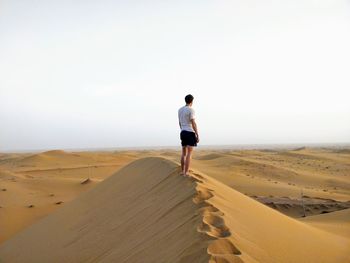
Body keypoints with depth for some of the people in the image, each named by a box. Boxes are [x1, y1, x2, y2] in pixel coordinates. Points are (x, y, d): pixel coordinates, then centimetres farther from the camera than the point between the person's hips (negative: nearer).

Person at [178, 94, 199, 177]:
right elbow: (193, 123, -17)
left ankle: (182, 171, 18)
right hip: (190, 133, -8)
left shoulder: (180, 109, 11)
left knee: (184, 153, 14)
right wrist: (197, 135, -14)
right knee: (189, 153, -7)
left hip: (183, 133, 8)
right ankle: (186, 173, -10)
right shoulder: (191, 110, -13)